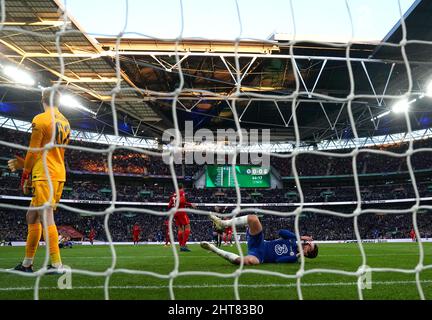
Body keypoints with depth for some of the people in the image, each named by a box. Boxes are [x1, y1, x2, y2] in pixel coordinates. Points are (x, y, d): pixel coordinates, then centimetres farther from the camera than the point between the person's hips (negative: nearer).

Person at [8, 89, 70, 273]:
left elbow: (33, 151, -7)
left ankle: (57, 264, -9)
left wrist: (24, 177, 3)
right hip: (59, 174, 8)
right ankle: (27, 263, 23)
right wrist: (24, 164, 22)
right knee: (32, 216, 16)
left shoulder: (40, 119, -7)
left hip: (45, 175, -8)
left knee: (46, 218, -9)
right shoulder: (65, 123, 16)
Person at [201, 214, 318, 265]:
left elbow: (278, 260, -19)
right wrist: (299, 237, -3)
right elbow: (281, 232, -2)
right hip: (259, 243, 5)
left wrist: (298, 256, -22)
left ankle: (214, 249, -29)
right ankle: (223, 223, -13)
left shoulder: (294, 256, -5)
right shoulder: (292, 240, 10)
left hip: (259, 256, -5)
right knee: (253, 218, -23)